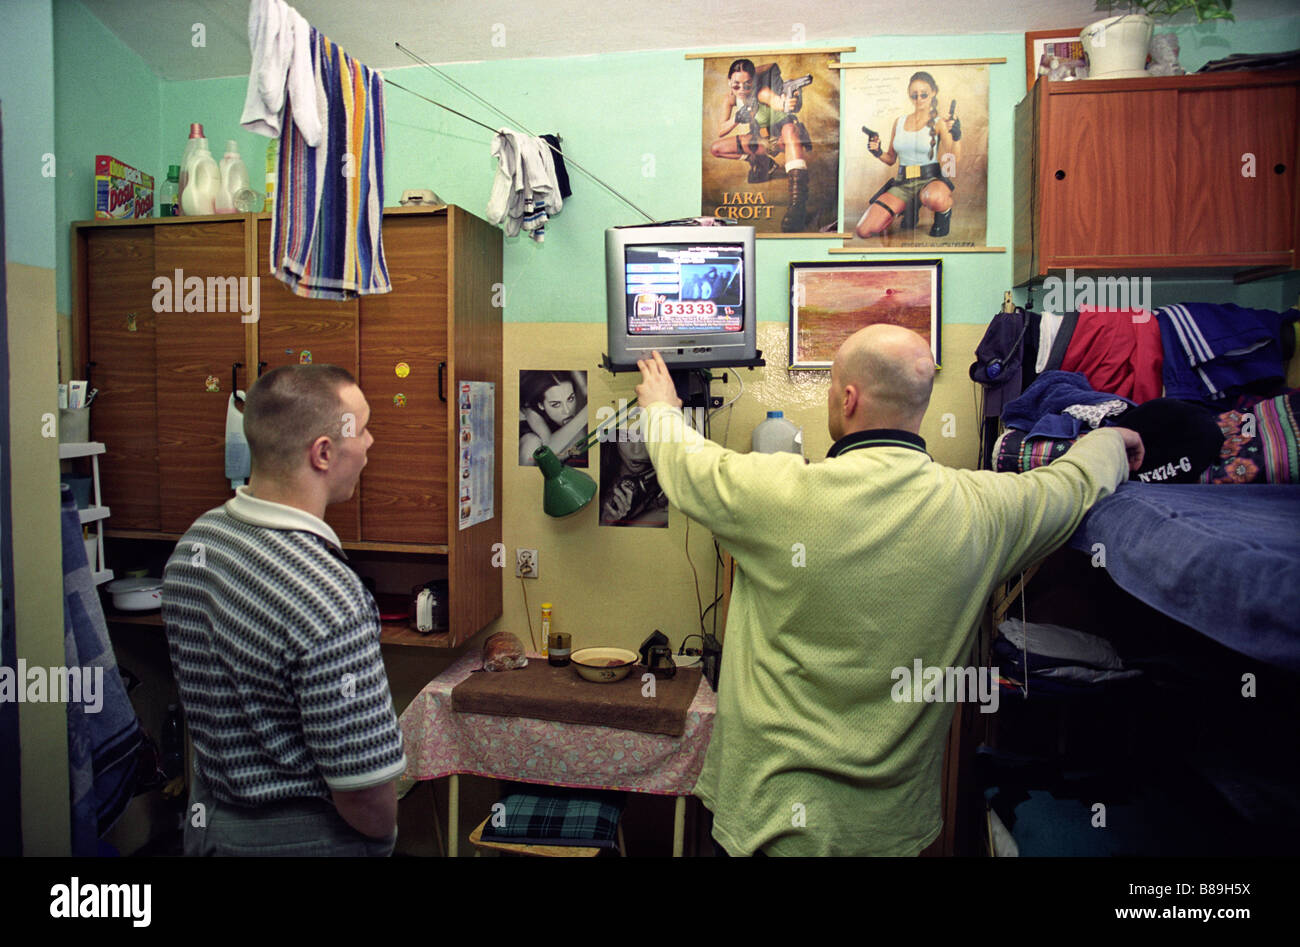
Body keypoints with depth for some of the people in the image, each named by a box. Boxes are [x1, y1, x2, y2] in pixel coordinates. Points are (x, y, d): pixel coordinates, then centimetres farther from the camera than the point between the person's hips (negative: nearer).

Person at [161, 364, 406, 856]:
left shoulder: (192, 543, -6)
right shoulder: (328, 600, -34)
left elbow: (210, 696, 6)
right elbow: (364, 792, -27)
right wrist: (383, 838, -6)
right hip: (299, 836, -7)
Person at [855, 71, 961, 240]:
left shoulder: (939, 123, 0)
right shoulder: (899, 122, 12)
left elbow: (953, 160, -12)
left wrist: (955, 138, -31)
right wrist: (878, 153, 0)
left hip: (930, 180, -4)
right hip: (902, 184, 5)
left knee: (935, 199, -46)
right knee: (863, 231, -14)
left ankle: (944, 211, -3)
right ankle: (909, 209, 15)